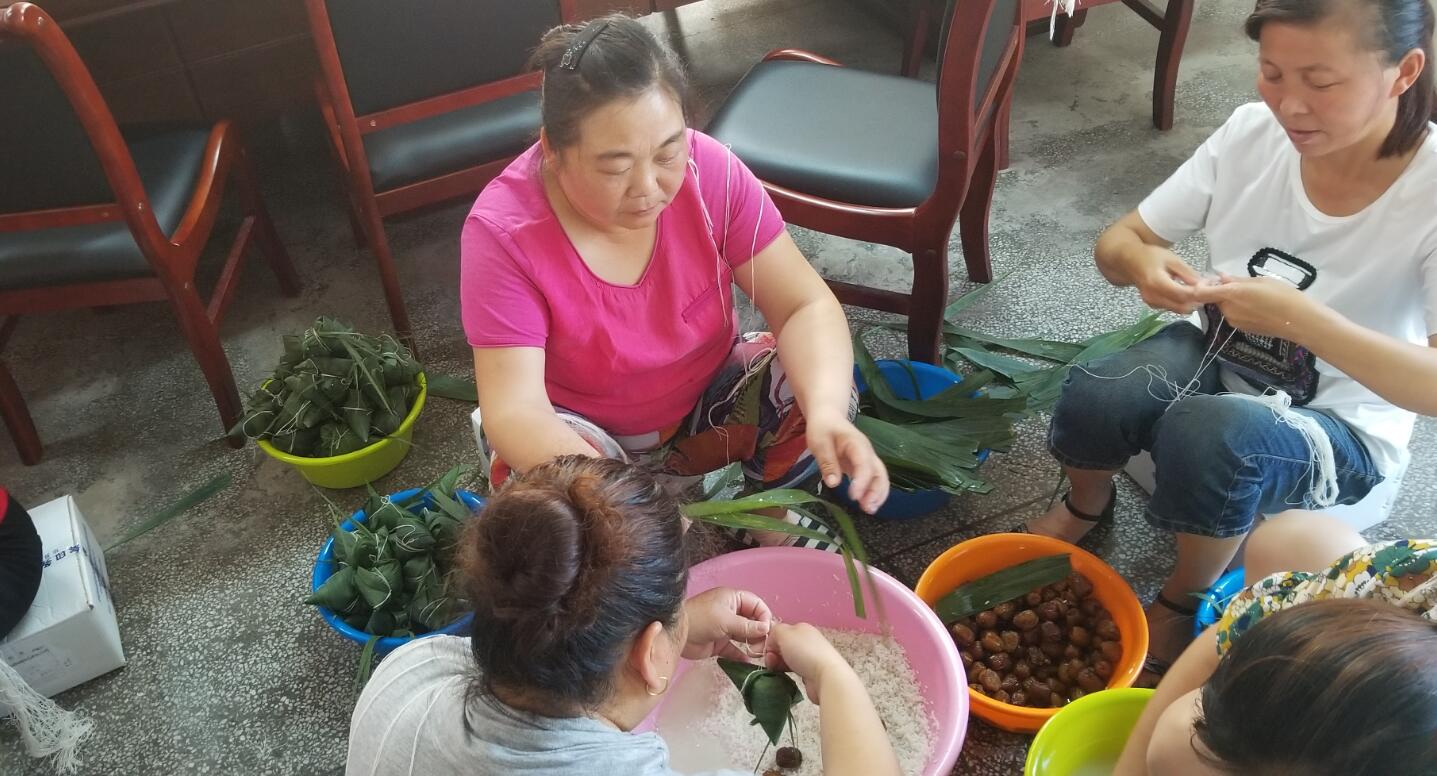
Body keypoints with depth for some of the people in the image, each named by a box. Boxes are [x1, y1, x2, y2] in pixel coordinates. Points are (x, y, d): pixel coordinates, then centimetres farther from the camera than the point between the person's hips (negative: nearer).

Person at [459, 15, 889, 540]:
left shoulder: (709, 170, -22)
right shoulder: (502, 231, -28)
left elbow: (806, 305, -21)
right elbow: (514, 412, -33)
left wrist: (826, 412, -42)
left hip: (706, 401, 3)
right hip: (582, 435, -2)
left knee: (815, 383, -23)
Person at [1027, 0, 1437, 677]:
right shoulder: (1253, 132, -13)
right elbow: (1115, 242, -7)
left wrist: (1300, 318, -41)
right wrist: (1139, 260, -30)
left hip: (1341, 430, -3)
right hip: (1215, 363, 3)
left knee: (1209, 435, -35)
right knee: (1094, 399, -28)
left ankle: (1186, 601, -3)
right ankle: (1087, 503, 9)